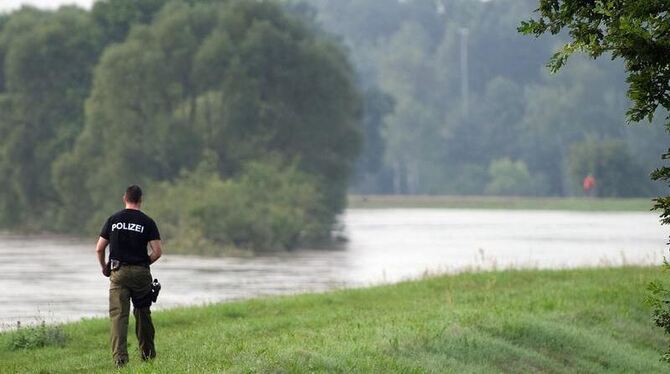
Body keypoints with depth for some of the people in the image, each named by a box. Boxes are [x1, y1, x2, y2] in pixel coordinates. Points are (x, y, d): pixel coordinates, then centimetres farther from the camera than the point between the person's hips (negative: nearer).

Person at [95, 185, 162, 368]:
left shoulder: (113, 220, 4)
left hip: (118, 272, 0)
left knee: (118, 315, -4)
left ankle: (120, 358, -15)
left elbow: (99, 248, 4)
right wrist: (144, 263, 11)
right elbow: (157, 252, -7)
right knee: (142, 313, 16)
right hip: (140, 272, 0)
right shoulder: (147, 222, -2)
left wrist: (104, 267, 22)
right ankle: (147, 353, 26)